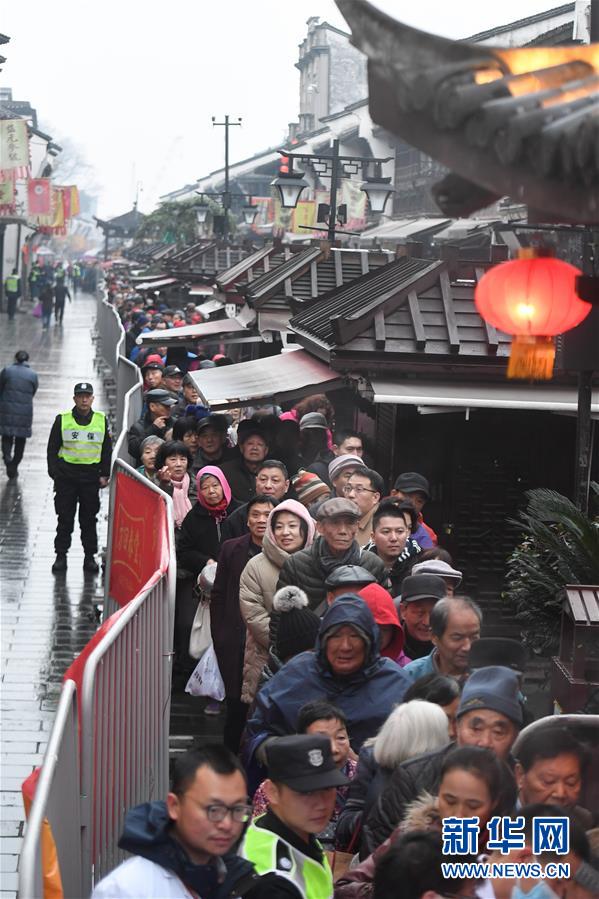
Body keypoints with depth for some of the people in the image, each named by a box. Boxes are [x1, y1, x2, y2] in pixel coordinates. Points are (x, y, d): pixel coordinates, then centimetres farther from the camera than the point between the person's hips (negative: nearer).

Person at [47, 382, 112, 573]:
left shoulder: (101, 420, 5)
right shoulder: (62, 420, 1)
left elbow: (107, 450, 11)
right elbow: (52, 448, 4)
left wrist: (104, 475, 4)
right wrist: (55, 473, -3)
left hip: (91, 477, 1)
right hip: (66, 476, -1)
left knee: (89, 520, 6)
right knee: (65, 518, 4)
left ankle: (89, 557, 14)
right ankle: (61, 556, 12)